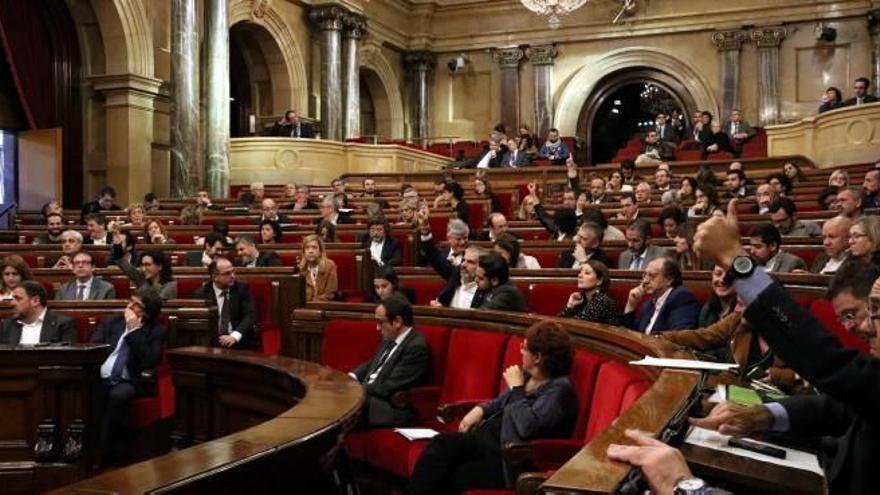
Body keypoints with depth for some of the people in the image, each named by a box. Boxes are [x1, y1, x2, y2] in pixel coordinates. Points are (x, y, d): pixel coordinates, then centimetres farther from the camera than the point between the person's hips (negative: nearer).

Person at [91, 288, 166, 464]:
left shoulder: (157, 331, 8)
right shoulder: (110, 322, 20)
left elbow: (150, 362, -7)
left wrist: (134, 331, -7)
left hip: (129, 383, -3)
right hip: (100, 378, 3)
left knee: (118, 395, -37)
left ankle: (103, 452, -28)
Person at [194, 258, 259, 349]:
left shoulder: (242, 288, 2)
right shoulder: (201, 293, 3)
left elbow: (250, 315, -7)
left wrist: (234, 336, -22)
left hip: (240, 340, -1)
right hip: (213, 341, 1)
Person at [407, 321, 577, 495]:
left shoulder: (560, 388, -15)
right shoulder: (528, 375, 11)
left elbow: (527, 426, -27)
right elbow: (502, 403, 28)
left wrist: (516, 388, -15)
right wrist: (481, 410, 7)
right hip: (490, 437, 8)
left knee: (450, 479, -23)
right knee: (441, 443, -18)